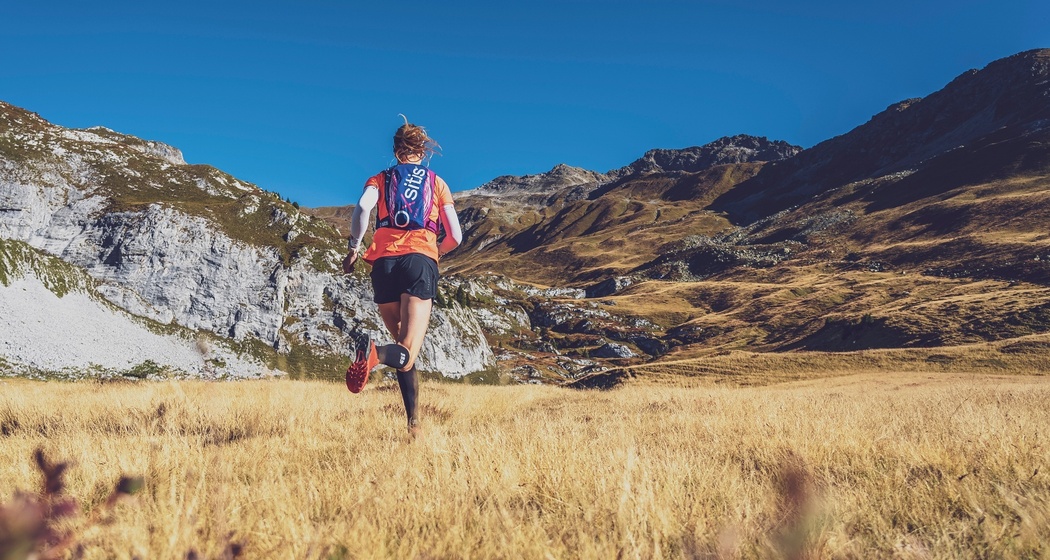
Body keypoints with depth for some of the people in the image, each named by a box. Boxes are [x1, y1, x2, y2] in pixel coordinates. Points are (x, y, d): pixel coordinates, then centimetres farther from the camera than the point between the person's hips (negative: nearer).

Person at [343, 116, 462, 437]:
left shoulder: (380, 180, 19)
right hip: (421, 260, -2)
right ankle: (375, 354, -48)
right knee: (407, 355, -13)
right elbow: (455, 237, 15)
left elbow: (363, 208, -5)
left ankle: (413, 422, 10)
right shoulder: (437, 183, 20)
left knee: (403, 345, 17)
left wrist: (354, 247, 6)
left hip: (385, 262, 2)